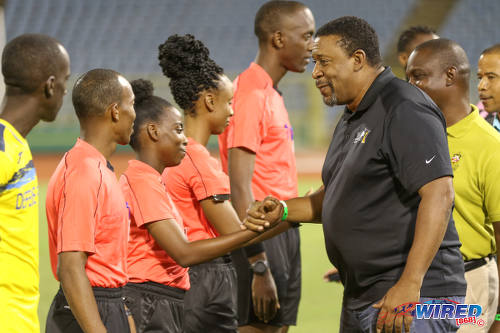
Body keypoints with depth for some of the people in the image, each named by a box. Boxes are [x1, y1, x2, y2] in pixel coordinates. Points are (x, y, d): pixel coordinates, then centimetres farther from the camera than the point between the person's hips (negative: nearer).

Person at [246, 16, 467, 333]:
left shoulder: (404, 110, -14)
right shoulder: (352, 121, 19)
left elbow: (439, 194, -24)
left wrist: (410, 284, -29)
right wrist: (283, 209, 9)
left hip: (414, 296, -10)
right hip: (361, 296, 10)